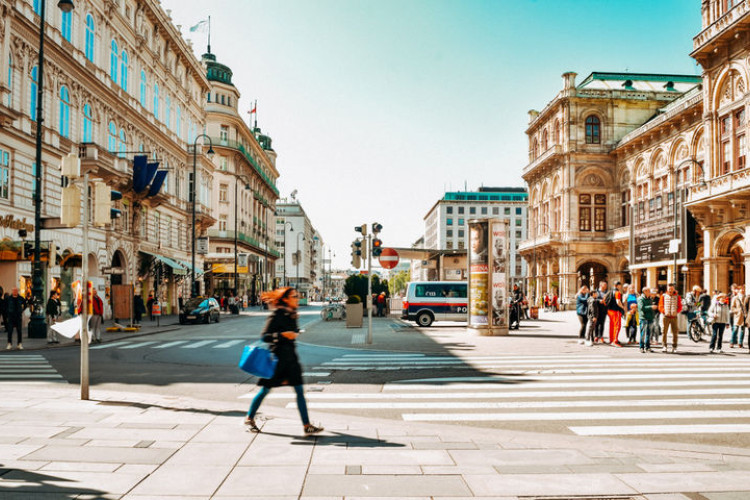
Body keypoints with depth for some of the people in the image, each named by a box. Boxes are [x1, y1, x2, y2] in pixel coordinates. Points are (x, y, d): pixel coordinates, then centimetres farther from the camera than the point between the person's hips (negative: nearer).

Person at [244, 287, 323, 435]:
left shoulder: (292, 314, 9)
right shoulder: (276, 315, -13)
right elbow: (265, 336, -16)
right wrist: (283, 335, -25)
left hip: (290, 356, 7)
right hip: (277, 356, -7)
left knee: (299, 390, 1)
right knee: (266, 389, 5)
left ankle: (307, 425, 3)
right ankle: (249, 418, 25)